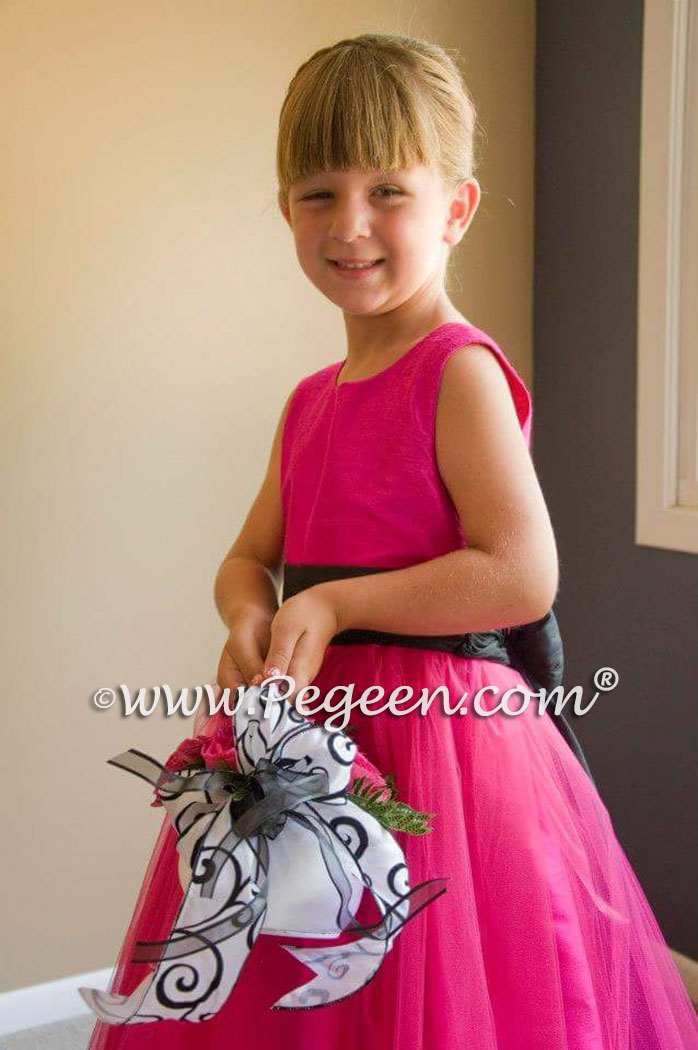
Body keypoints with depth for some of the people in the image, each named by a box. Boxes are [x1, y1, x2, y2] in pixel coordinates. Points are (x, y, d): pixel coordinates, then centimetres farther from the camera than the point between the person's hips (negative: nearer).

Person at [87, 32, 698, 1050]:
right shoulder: (311, 402, 12)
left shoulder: (460, 372, -12)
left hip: (431, 731, -8)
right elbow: (249, 558, 18)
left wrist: (334, 603, -16)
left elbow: (521, 577, -20)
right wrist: (254, 619, -5)